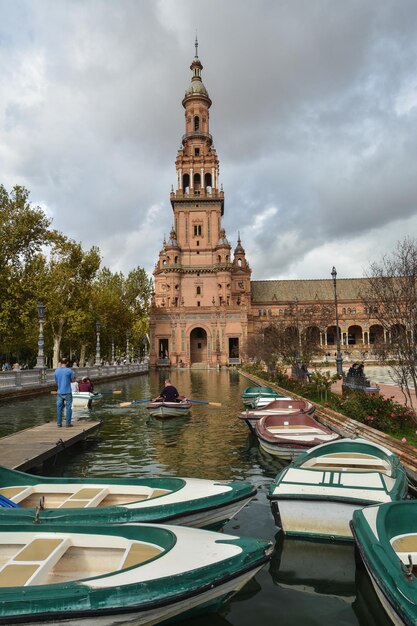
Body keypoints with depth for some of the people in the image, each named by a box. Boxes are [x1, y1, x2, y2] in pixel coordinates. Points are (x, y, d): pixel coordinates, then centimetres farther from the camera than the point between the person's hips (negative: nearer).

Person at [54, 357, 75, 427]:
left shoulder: (56, 371, 0)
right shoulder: (69, 370, -10)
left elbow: (56, 381, 14)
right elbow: (72, 380, 0)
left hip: (59, 392, 4)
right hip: (67, 392, -3)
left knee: (59, 408, 10)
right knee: (68, 408, 3)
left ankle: (59, 423, 14)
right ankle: (68, 423, 5)